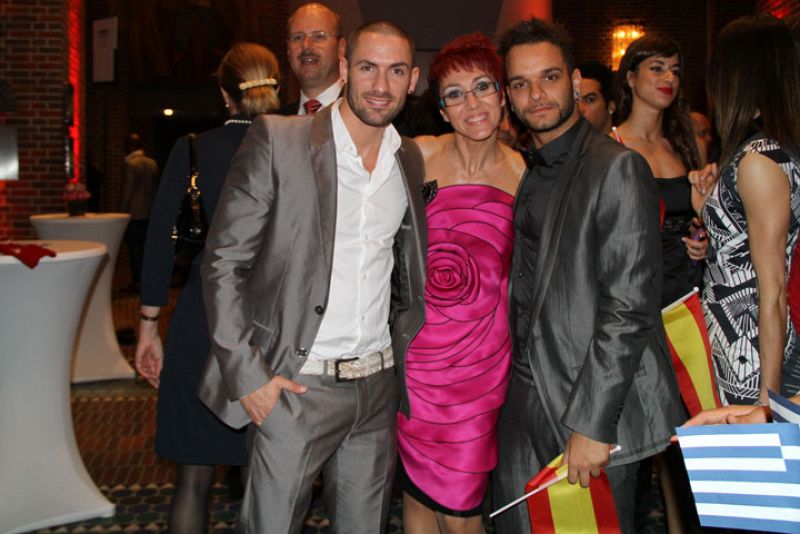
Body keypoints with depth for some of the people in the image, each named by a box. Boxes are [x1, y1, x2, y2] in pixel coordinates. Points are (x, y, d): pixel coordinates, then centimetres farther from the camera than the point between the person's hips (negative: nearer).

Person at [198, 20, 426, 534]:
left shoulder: (411, 160, 8)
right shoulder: (276, 141, -8)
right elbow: (224, 262, -9)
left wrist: (409, 364, 10)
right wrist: (248, 374, -13)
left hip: (378, 387, 5)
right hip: (296, 387, -4)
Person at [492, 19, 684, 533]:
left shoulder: (619, 168, -12)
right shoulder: (530, 176, 13)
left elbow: (630, 306, -18)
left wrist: (592, 423, -20)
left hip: (596, 412, -7)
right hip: (525, 402, 7)